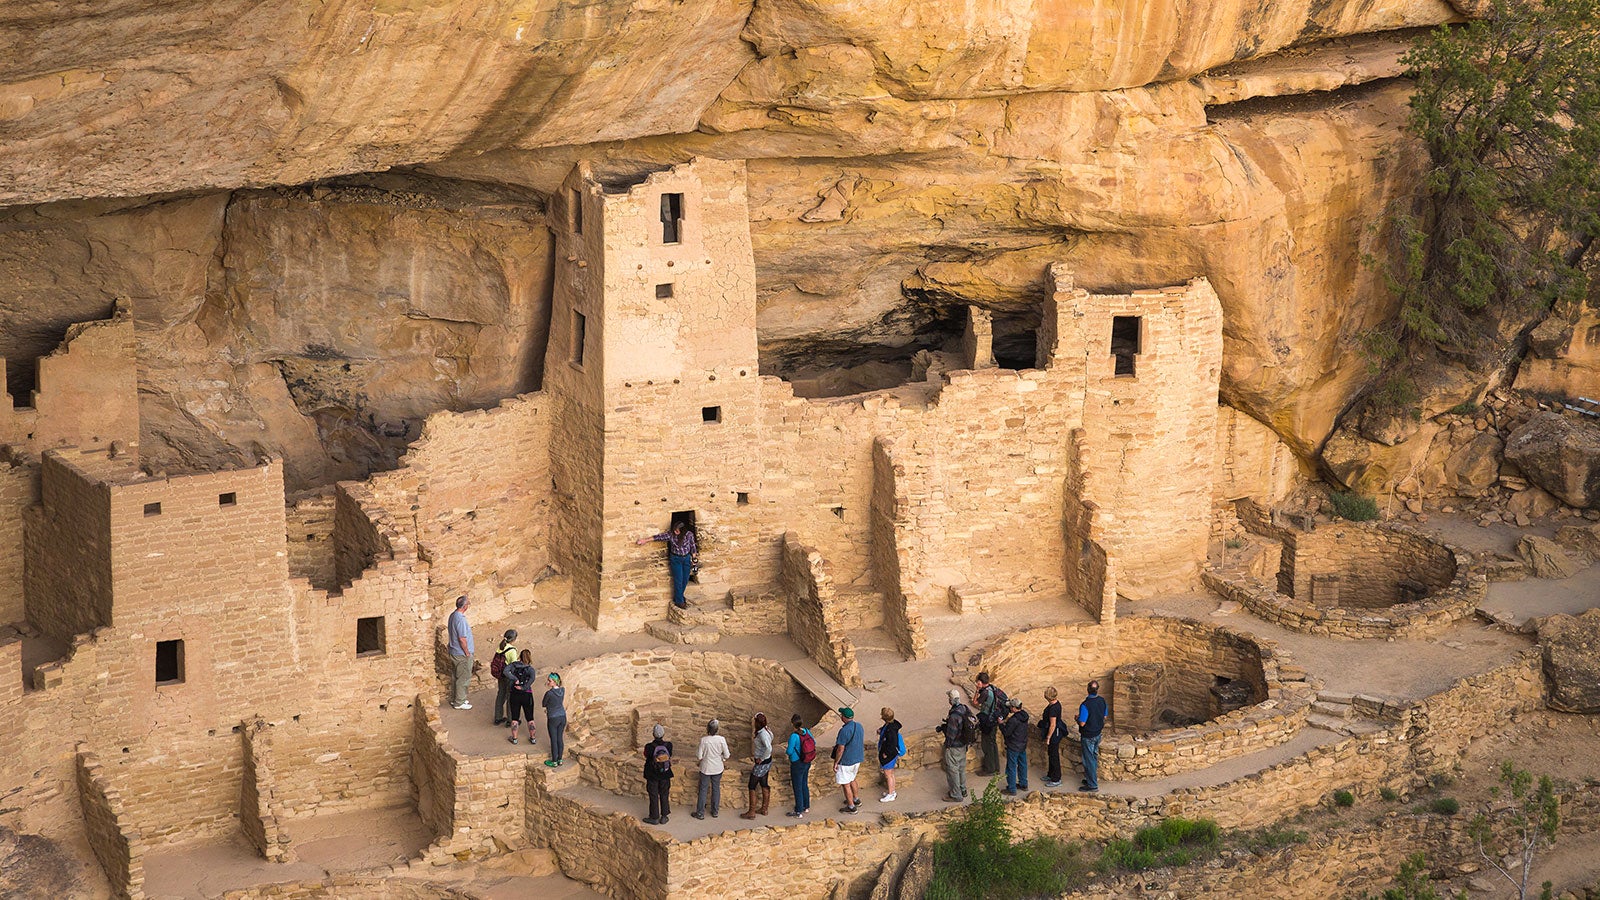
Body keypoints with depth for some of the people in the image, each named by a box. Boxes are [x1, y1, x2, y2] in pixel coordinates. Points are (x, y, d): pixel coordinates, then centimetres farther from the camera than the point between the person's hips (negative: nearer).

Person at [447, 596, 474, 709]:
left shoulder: (453, 615, 4)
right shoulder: (461, 619, -26)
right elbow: (462, 639, -25)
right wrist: (467, 653, -17)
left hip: (454, 652, 9)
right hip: (461, 654, -9)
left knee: (456, 677, 20)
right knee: (463, 678, 3)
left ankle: (454, 699, 31)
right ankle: (459, 703, 11)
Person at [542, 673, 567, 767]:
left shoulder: (549, 693, -22)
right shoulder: (563, 690, -4)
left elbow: (543, 704, -6)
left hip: (553, 719, -6)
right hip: (562, 717, 6)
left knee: (553, 740, 7)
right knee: (560, 738, 17)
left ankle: (554, 761, 18)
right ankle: (560, 759, 27)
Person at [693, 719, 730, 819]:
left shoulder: (703, 740, -18)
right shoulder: (721, 739, -14)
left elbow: (699, 757, -15)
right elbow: (726, 755, -9)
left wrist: (696, 753, 7)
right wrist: (723, 759, 13)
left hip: (706, 769, -2)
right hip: (718, 769, 2)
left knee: (703, 790, 9)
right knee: (716, 789, 17)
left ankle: (700, 813, 15)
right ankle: (715, 811, 25)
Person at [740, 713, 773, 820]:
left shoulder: (762, 734, -27)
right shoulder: (767, 730, 1)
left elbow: (769, 748, -39)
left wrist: (761, 759, -24)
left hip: (762, 763, -9)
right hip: (768, 762, 9)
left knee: (752, 787, 1)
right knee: (764, 785, 19)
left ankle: (751, 812, 6)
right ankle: (764, 809, 30)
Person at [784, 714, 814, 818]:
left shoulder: (794, 736, -28)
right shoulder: (806, 732, -7)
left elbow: (789, 752, -22)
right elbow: (814, 742, 9)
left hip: (797, 765, -7)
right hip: (807, 763, 7)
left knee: (797, 788, 6)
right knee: (804, 784, 24)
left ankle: (799, 812, 15)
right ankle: (806, 806, 40)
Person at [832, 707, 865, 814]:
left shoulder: (844, 730, -27)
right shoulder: (859, 726, -2)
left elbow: (840, 749, -24)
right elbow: (862, 742, 11)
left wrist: (835, 763, -13)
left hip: (846, 762, -8)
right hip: (857, 759, 8)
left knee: (846, 784, 6)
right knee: (852, 779, 29)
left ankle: (852, 807, 14)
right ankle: (856, 799, 41)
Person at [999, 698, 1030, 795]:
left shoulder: (1013, 720, -28)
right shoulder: (1024, 715, -1)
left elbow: (1006, 732, -21)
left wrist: (1001, 724, -6)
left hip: (1013, 747, -9)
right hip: (1023, 745, 9)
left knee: (1011, 768, 2)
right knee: (1022, 764, 22)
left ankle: (1012, 790, 7)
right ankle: (1023, 784, 36)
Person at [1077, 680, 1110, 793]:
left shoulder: (1085, 705, -27)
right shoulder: (1102, 701, -5)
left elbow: (1082, 723, -24)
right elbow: (1105, 717, 8)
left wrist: (1077, 719, -3)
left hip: (1088, 736, -7)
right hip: (1098, 734, 7)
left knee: (1089, 760, 3)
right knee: (1094, 757, 22)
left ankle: (1092, 785, 9)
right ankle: (1092, 778, 35)